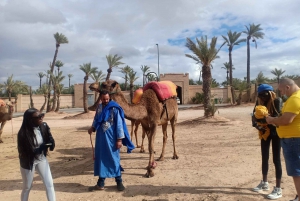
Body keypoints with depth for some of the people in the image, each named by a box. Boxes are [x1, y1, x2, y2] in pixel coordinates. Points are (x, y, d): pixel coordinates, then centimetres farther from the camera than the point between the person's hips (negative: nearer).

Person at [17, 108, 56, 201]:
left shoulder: (44, 126, -12)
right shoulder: (23, 133, -25)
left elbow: (50, 142, -4)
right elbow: (25, 152, -22)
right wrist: (42, 147, -31)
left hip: (42, 159, 4)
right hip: (28, 162, -4)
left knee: (49, 184, 8)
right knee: (27, 187, 16)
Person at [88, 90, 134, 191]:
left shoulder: (114, 108, -11)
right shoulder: (99, 107, 6)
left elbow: (119, 124, -11)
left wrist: (119, 139, -14)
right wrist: (92, 127, -3)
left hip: (111, 138, -5)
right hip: (101, 138, 5)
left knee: (114, 159, 3)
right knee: (100, 159, 10)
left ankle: (119, 181, 19)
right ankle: (100, 183, 21)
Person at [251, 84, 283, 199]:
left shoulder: (277, 101, -15)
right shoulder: (260, 102, 0)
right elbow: (256, 117, 2)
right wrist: (257, 124, -17)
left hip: (275, 132, -6)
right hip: (265, 132, 6)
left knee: (276, 159, -3)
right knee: (264, 158, 14)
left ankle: (278, 189, 7)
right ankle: (264, 183, 30)